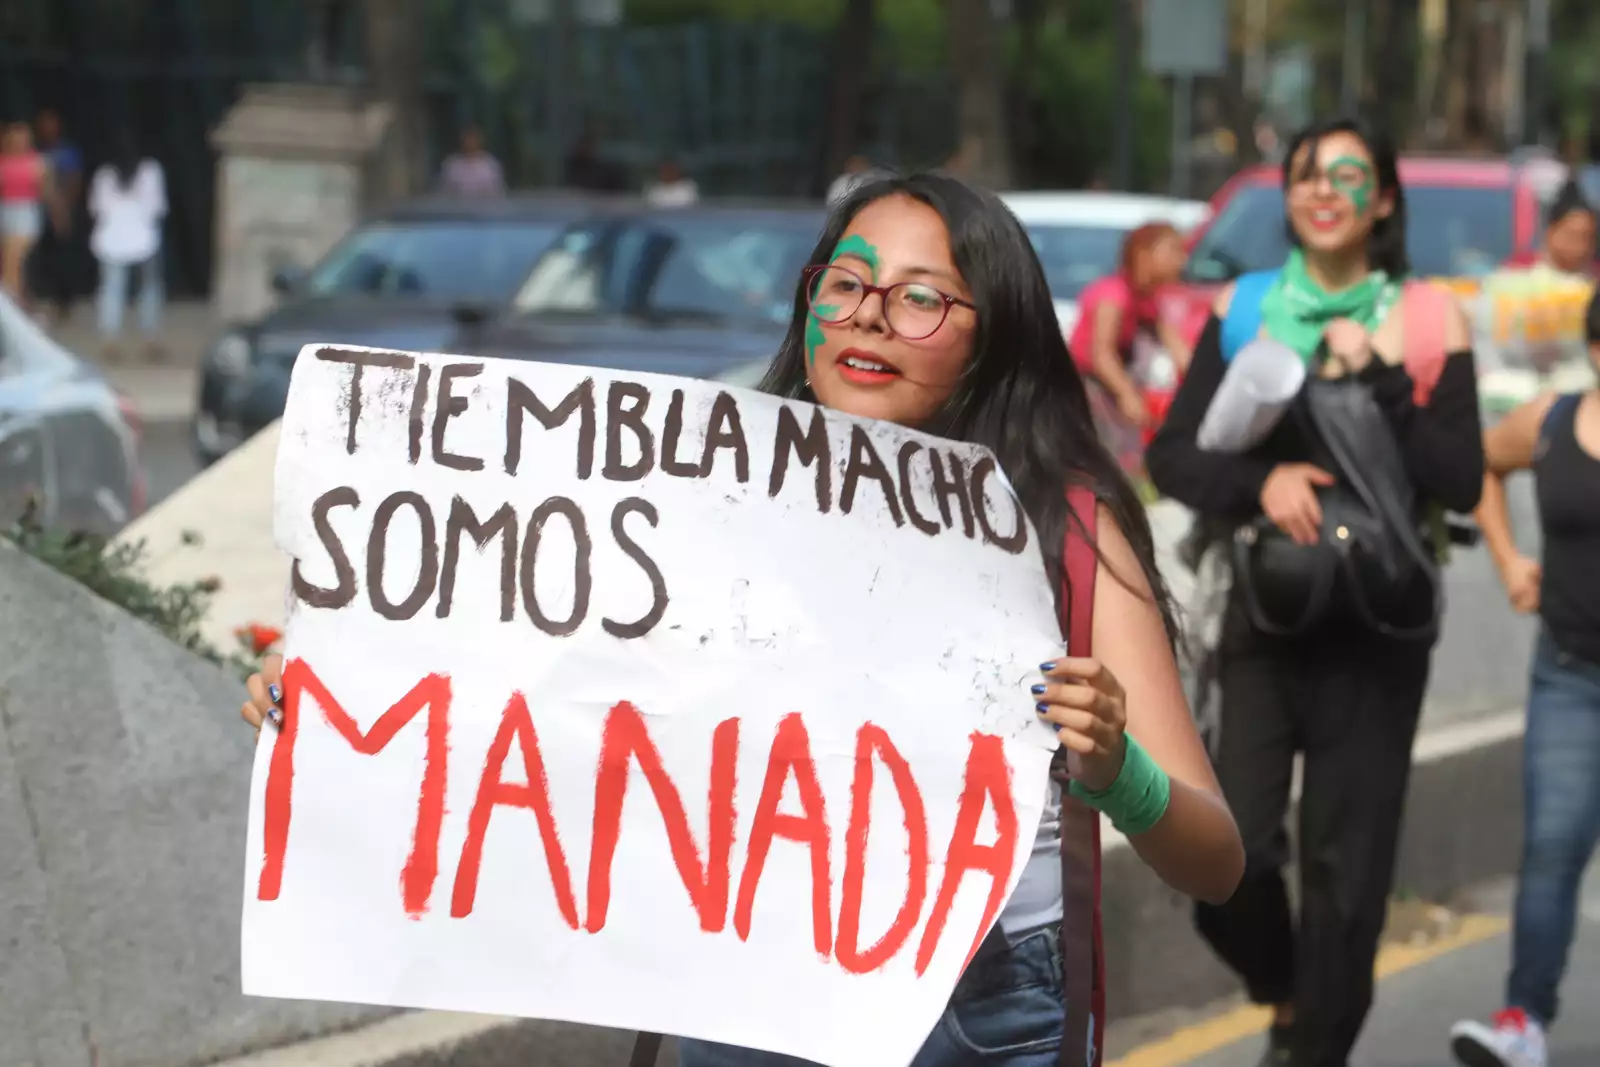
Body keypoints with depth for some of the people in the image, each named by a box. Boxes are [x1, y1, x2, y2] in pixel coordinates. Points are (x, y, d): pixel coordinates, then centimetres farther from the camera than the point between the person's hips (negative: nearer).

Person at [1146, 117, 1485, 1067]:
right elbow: (1171, 455, 3)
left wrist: (1374, 382, -15)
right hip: (1265, 621, 1)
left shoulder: (1423, 320, 1)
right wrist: (1259, 482, -15)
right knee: (1229, 862, -9)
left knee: (1347, 874, 1)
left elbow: (1461, 481, -5)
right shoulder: (1244, 309, 5)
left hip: (1375, 634, -1)